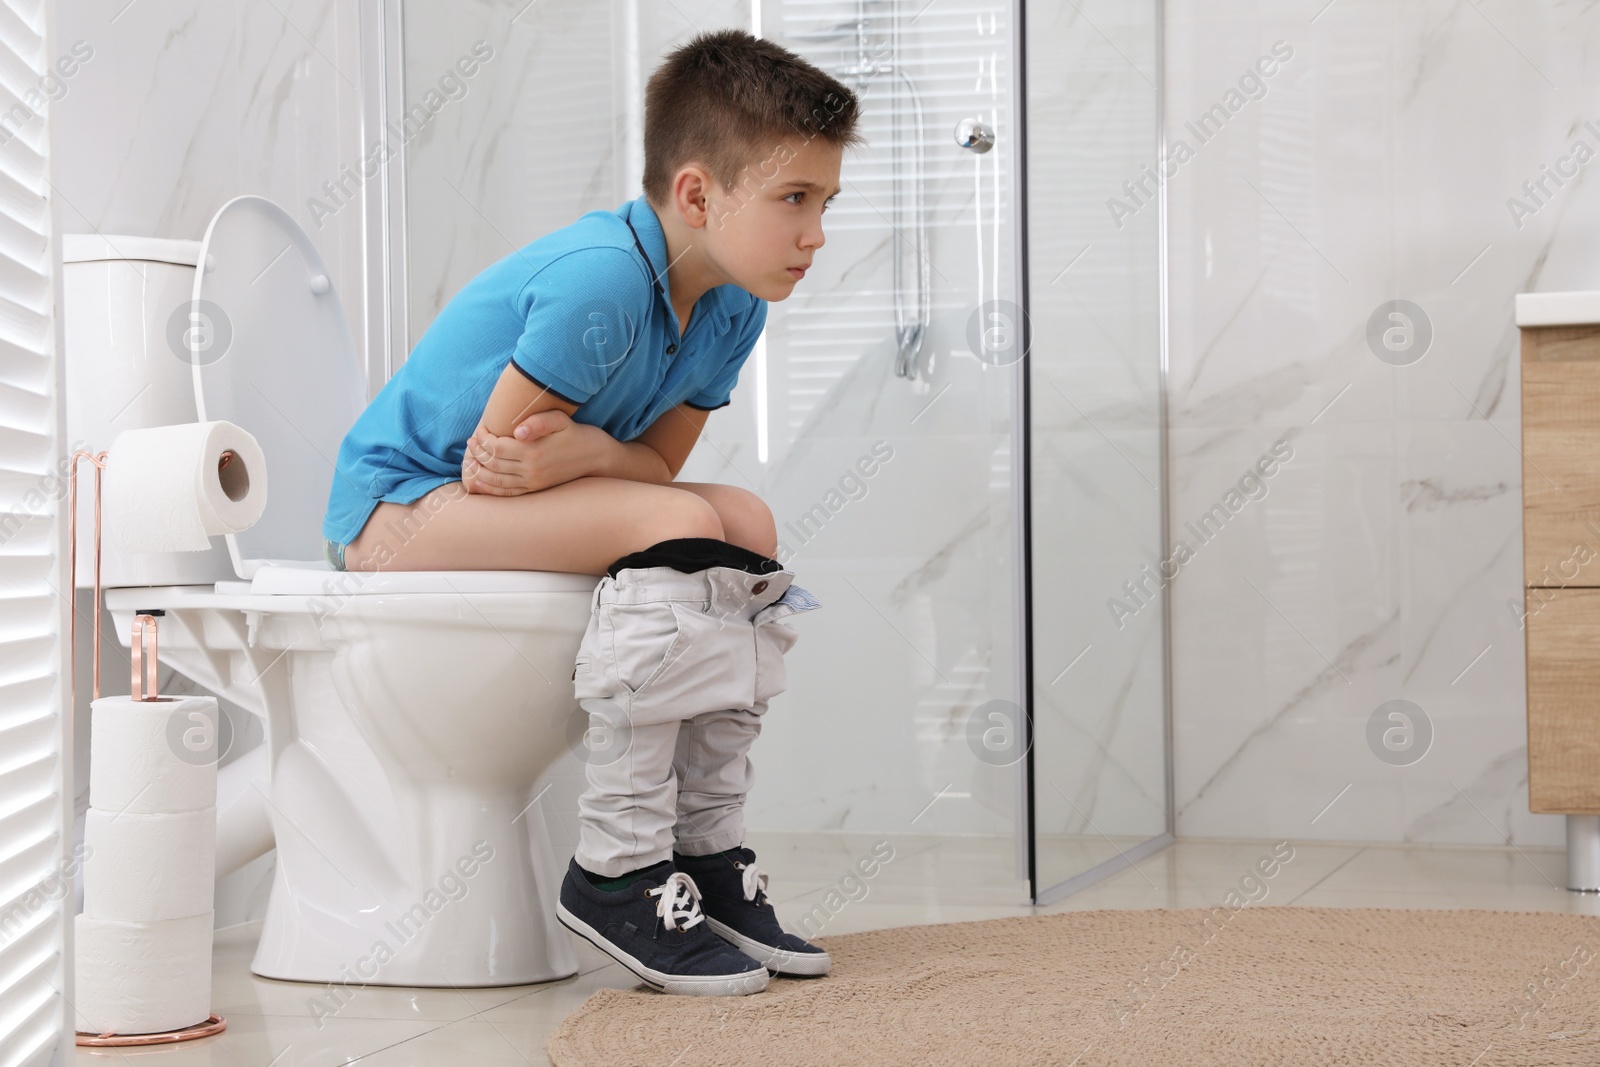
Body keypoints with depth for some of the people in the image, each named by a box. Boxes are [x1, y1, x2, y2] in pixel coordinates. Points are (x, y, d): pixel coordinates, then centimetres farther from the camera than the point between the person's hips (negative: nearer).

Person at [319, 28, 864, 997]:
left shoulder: (733, 311, 0)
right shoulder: (601, 279, -27)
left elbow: (658, 461, -2)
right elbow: (492, 448, -25)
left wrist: (581, 450, -21)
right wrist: (604, 456, -14)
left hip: (487, 507, 9)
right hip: (395, 503, -9)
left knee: (747, 525, -8)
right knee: (676, 528, -27)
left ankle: (707, 851, -6)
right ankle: (614, 869, -22)